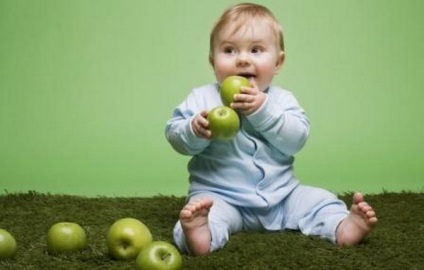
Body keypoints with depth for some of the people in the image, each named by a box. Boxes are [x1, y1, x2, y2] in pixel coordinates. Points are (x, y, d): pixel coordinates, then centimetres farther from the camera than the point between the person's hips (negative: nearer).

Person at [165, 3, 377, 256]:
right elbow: (175, 135, -5)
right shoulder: (203, 98, 0)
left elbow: (296, 139, -10)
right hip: (220, 195, -4)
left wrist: (262, 111, -23)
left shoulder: (282, 99, 4)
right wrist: (194, 131, -28)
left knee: (318, 200, -7)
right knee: (210, 210, -34)